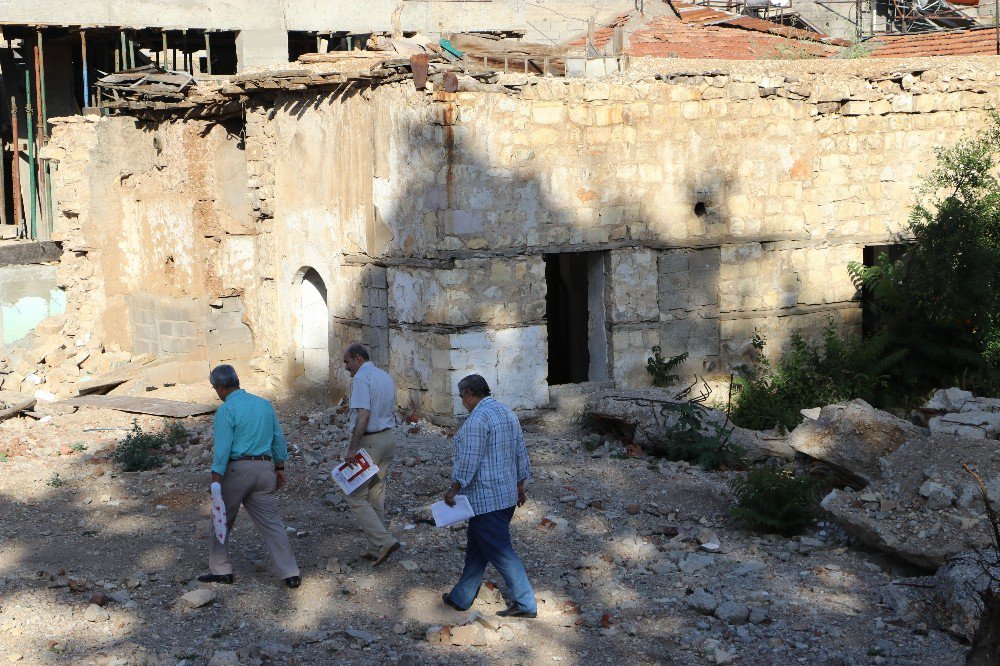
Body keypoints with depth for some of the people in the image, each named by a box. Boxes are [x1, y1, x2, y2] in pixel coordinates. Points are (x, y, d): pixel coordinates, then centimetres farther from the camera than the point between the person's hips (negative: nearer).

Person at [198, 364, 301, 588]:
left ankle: (221, 570, 18)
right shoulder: (264, 404, 10)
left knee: (223, 521, 12)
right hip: (265, 469, 5)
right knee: (271, 521, 5)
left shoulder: (226, 410, -10)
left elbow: (223, 447, -15)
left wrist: (216, 480, -14)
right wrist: (280, 468, 22)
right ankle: (290, 573, -1)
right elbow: (278, 438, 14)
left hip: (236, 469, -5)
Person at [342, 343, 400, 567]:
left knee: (356, 497, -3)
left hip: (369, 442, -9)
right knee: (376, 496, 15)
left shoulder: (361, 378, -14)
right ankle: (376, 549, 19)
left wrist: (352, 448, -23)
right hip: (389, 437, 9)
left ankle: (384, 542, -13)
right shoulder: (386, 377, 14)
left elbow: (363, 415, -23)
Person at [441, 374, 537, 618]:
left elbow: (469, 461, -21)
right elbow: (521, 453, 15)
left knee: (500, 551, -4)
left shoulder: (478, 419, -18)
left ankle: (525, 604, -3)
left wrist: (453, 489, -13)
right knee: (476, 546, 18)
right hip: (508, 494, 10)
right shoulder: (507, 412, 10)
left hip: (485, 499, -10)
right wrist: (520, 485, 22)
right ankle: (462, 597, 27)